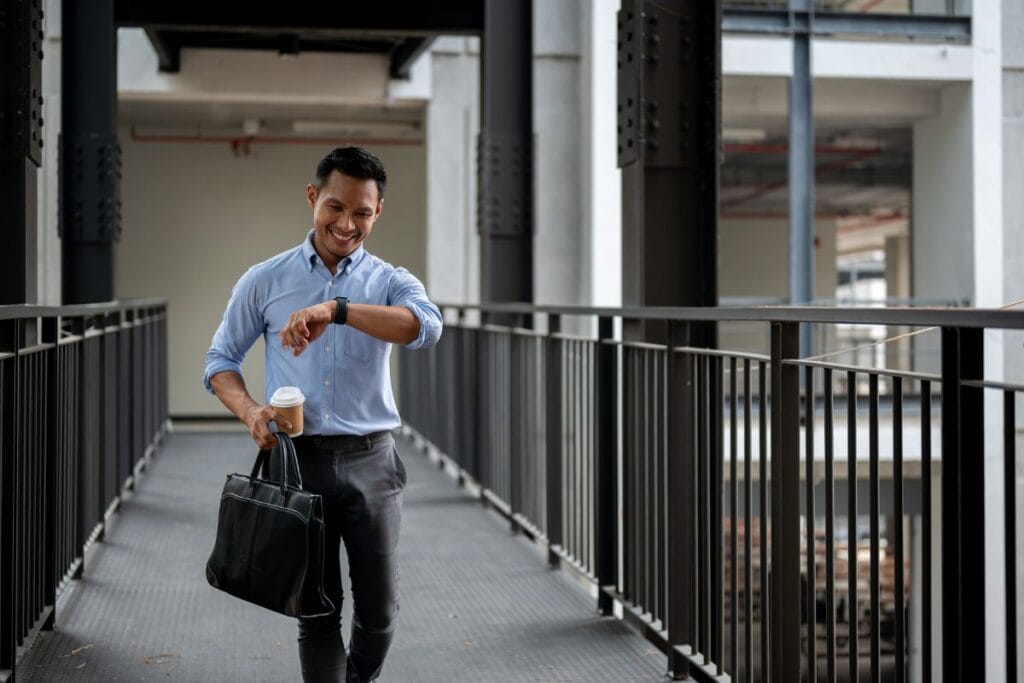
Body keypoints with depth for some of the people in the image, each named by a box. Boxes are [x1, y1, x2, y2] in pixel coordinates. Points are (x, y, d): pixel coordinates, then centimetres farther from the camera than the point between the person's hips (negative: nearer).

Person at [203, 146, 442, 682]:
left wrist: (337, 309, -32)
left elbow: (425, 327, -19)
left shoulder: (390, 282, 3)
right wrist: (249, 411, -12)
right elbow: (221, 358, 10)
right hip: (297, 459, 0)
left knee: (378, 608, 8)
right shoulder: (264, 281, 5)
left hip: (369, 460, 1)